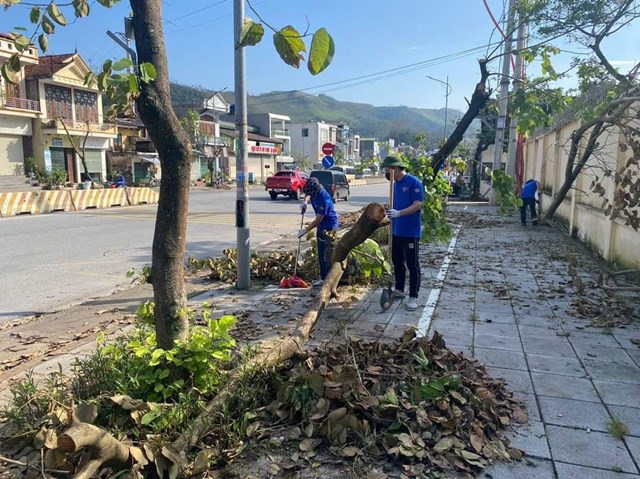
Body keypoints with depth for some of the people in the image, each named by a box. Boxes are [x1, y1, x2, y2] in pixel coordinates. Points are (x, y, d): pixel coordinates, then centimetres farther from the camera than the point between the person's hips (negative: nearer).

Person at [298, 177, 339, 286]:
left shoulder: (324, 200, -30)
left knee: (328, 255, -7)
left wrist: (305, 231, -16)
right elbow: (308, 194, 21)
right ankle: (324, 278, 22)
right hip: (322, 225, 9)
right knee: (321, 254, 14)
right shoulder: (315, 189, -5)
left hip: (329, 226, -9)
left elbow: (318, 220, -24)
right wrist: (305, 201, -1)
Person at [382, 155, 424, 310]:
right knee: (397, 261, 16)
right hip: (396, 231, 8)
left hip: (410, 232, -8)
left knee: (412, 265, -1)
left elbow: (417, 205, -20)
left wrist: (399, 213, -30)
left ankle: (413, 297, 6)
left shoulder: (414, 182, -13)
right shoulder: (395, 184, 12)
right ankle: (399, 290, 31)